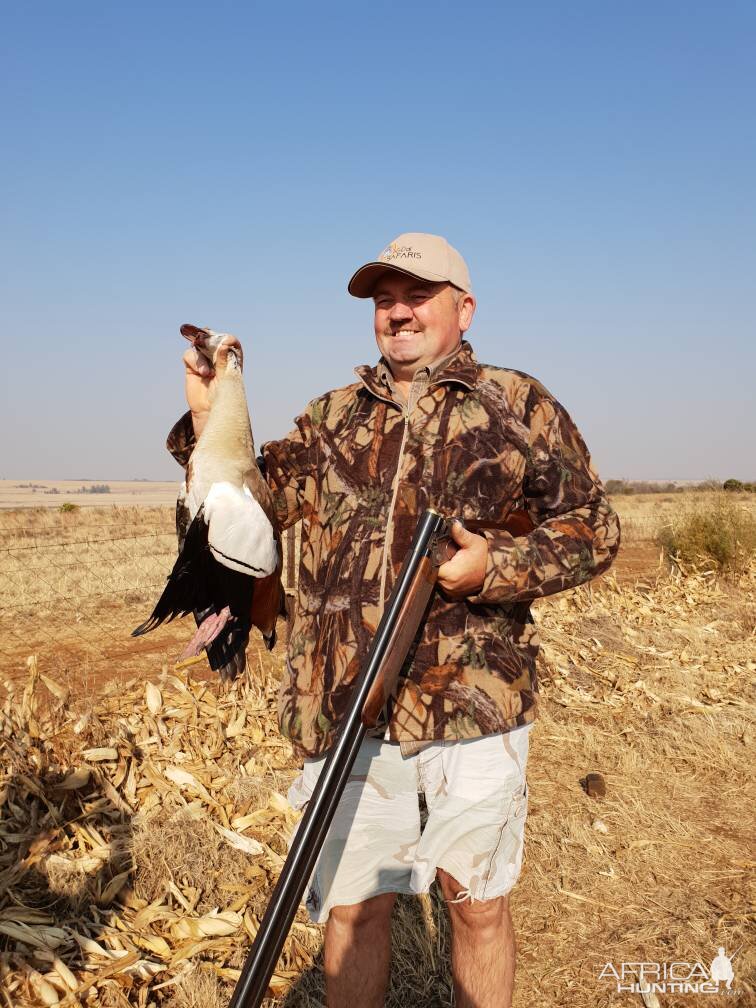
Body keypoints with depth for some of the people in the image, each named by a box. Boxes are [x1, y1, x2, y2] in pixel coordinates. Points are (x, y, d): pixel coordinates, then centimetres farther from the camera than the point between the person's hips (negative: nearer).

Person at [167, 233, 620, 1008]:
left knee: (477, 901, 14)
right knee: (351, 902, 14)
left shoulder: (519, 406, 3)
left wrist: (500, 566, -13)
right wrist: (211, 415, -6)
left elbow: (594, 527, 3)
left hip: (474, 705, -2)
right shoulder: (333, 417, 12)